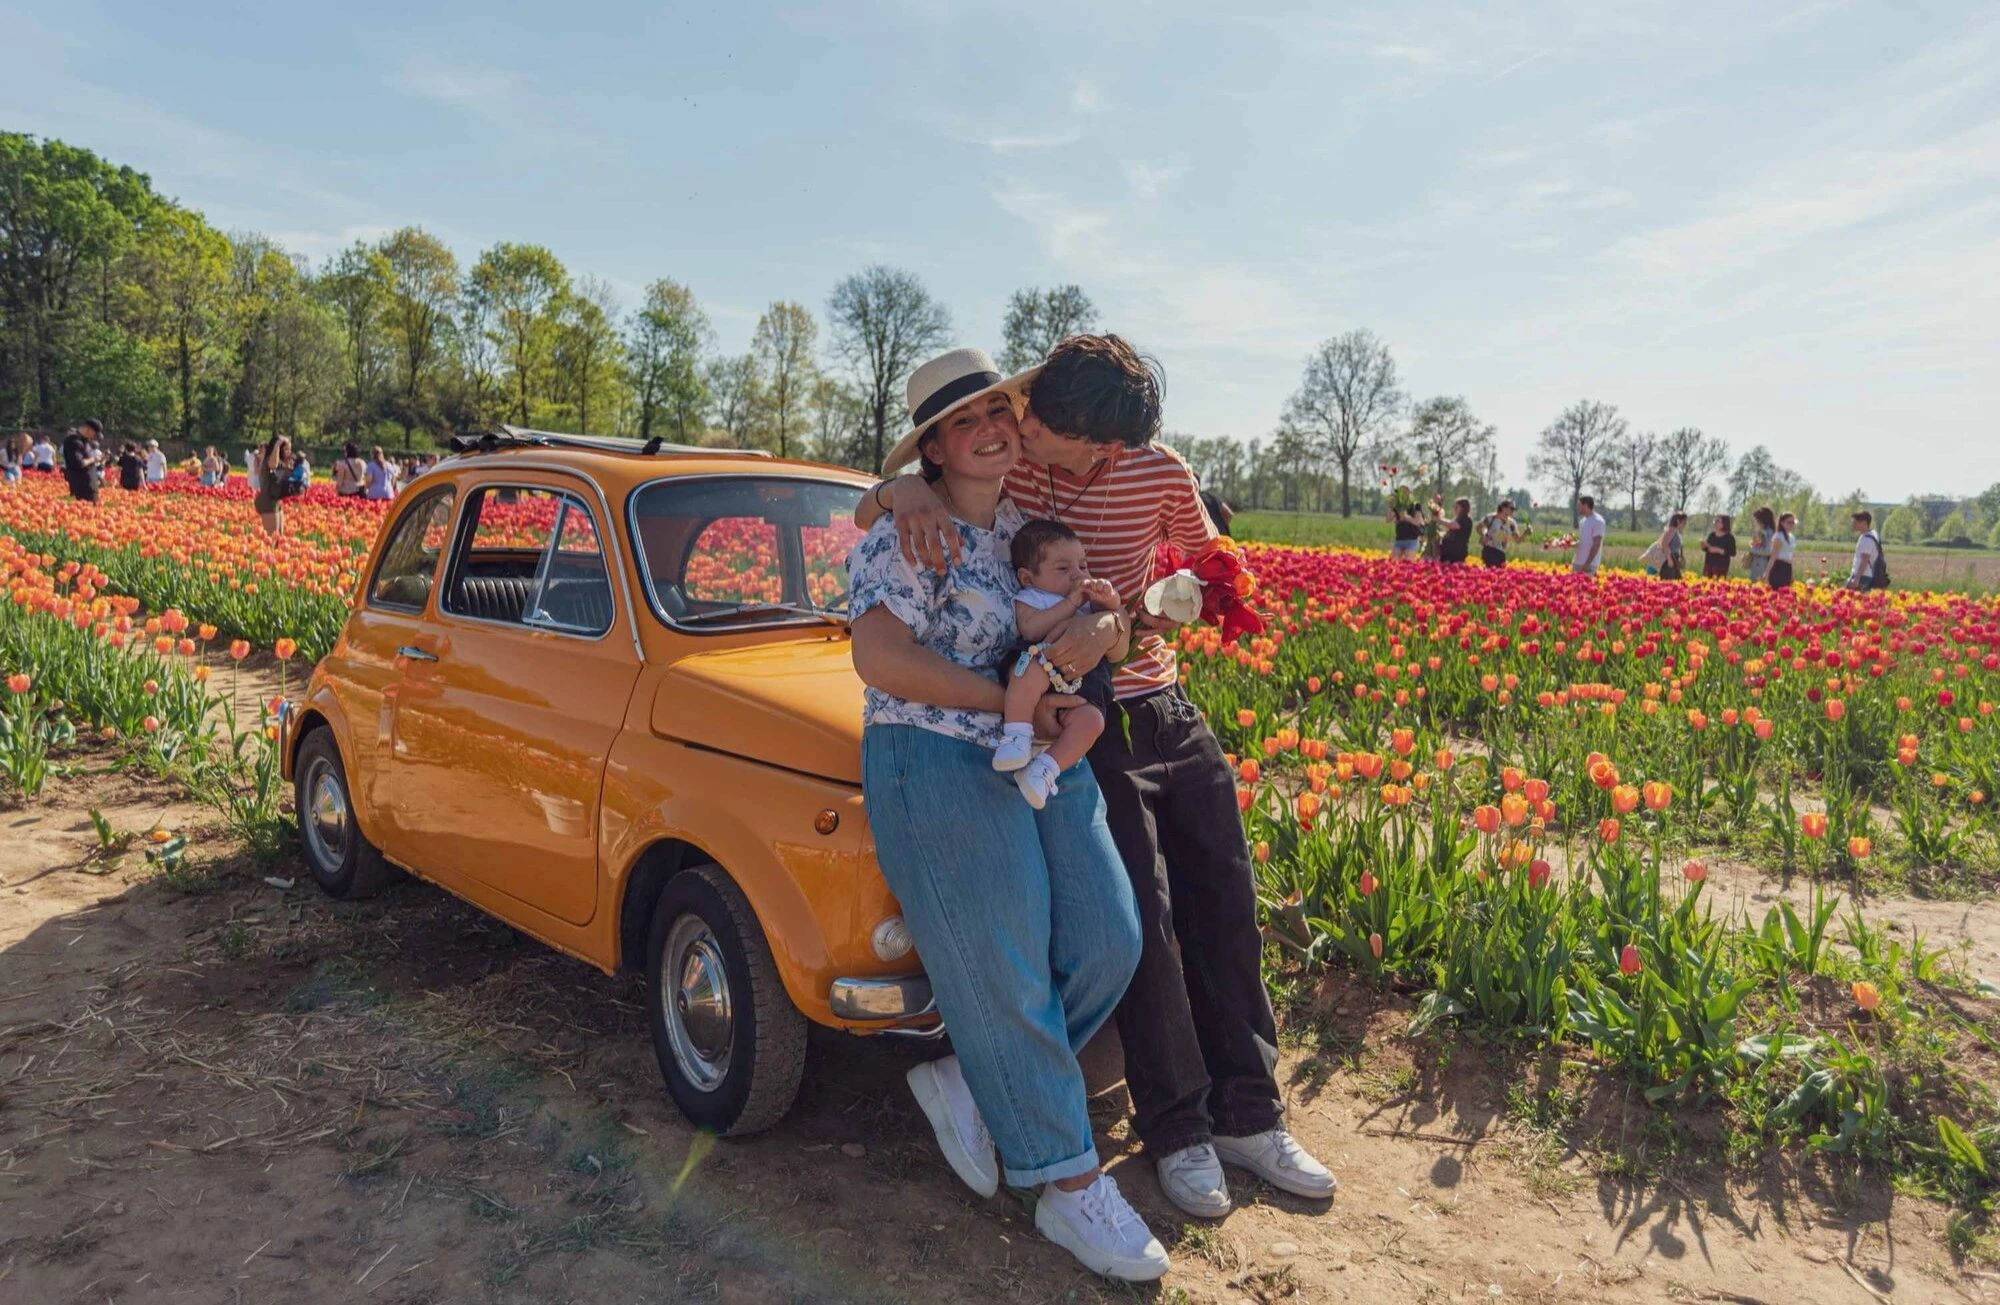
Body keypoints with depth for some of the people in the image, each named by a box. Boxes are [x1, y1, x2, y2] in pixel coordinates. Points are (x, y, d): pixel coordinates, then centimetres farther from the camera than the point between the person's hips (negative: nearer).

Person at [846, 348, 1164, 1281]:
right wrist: (1009, 698, -17)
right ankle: (1070, 1187, 13)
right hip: (937, 767, -7)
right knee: (1004, 977, -2)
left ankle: (966, 1080, 19)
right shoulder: (904, 535, -9)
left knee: (1108, 943, 0)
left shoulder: (1026, 527, 14)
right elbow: (879, 658, -21)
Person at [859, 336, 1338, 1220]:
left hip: (1164, 707, 4)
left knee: (1226, 906, 5)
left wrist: (1119, 624, -21)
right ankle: (1177, 1129, 11)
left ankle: (1247, 1117, 19)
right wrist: (904, 490, -33)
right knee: (1143, 921, -7)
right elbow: (864, 515, -6)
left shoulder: (1160, 474, -7)